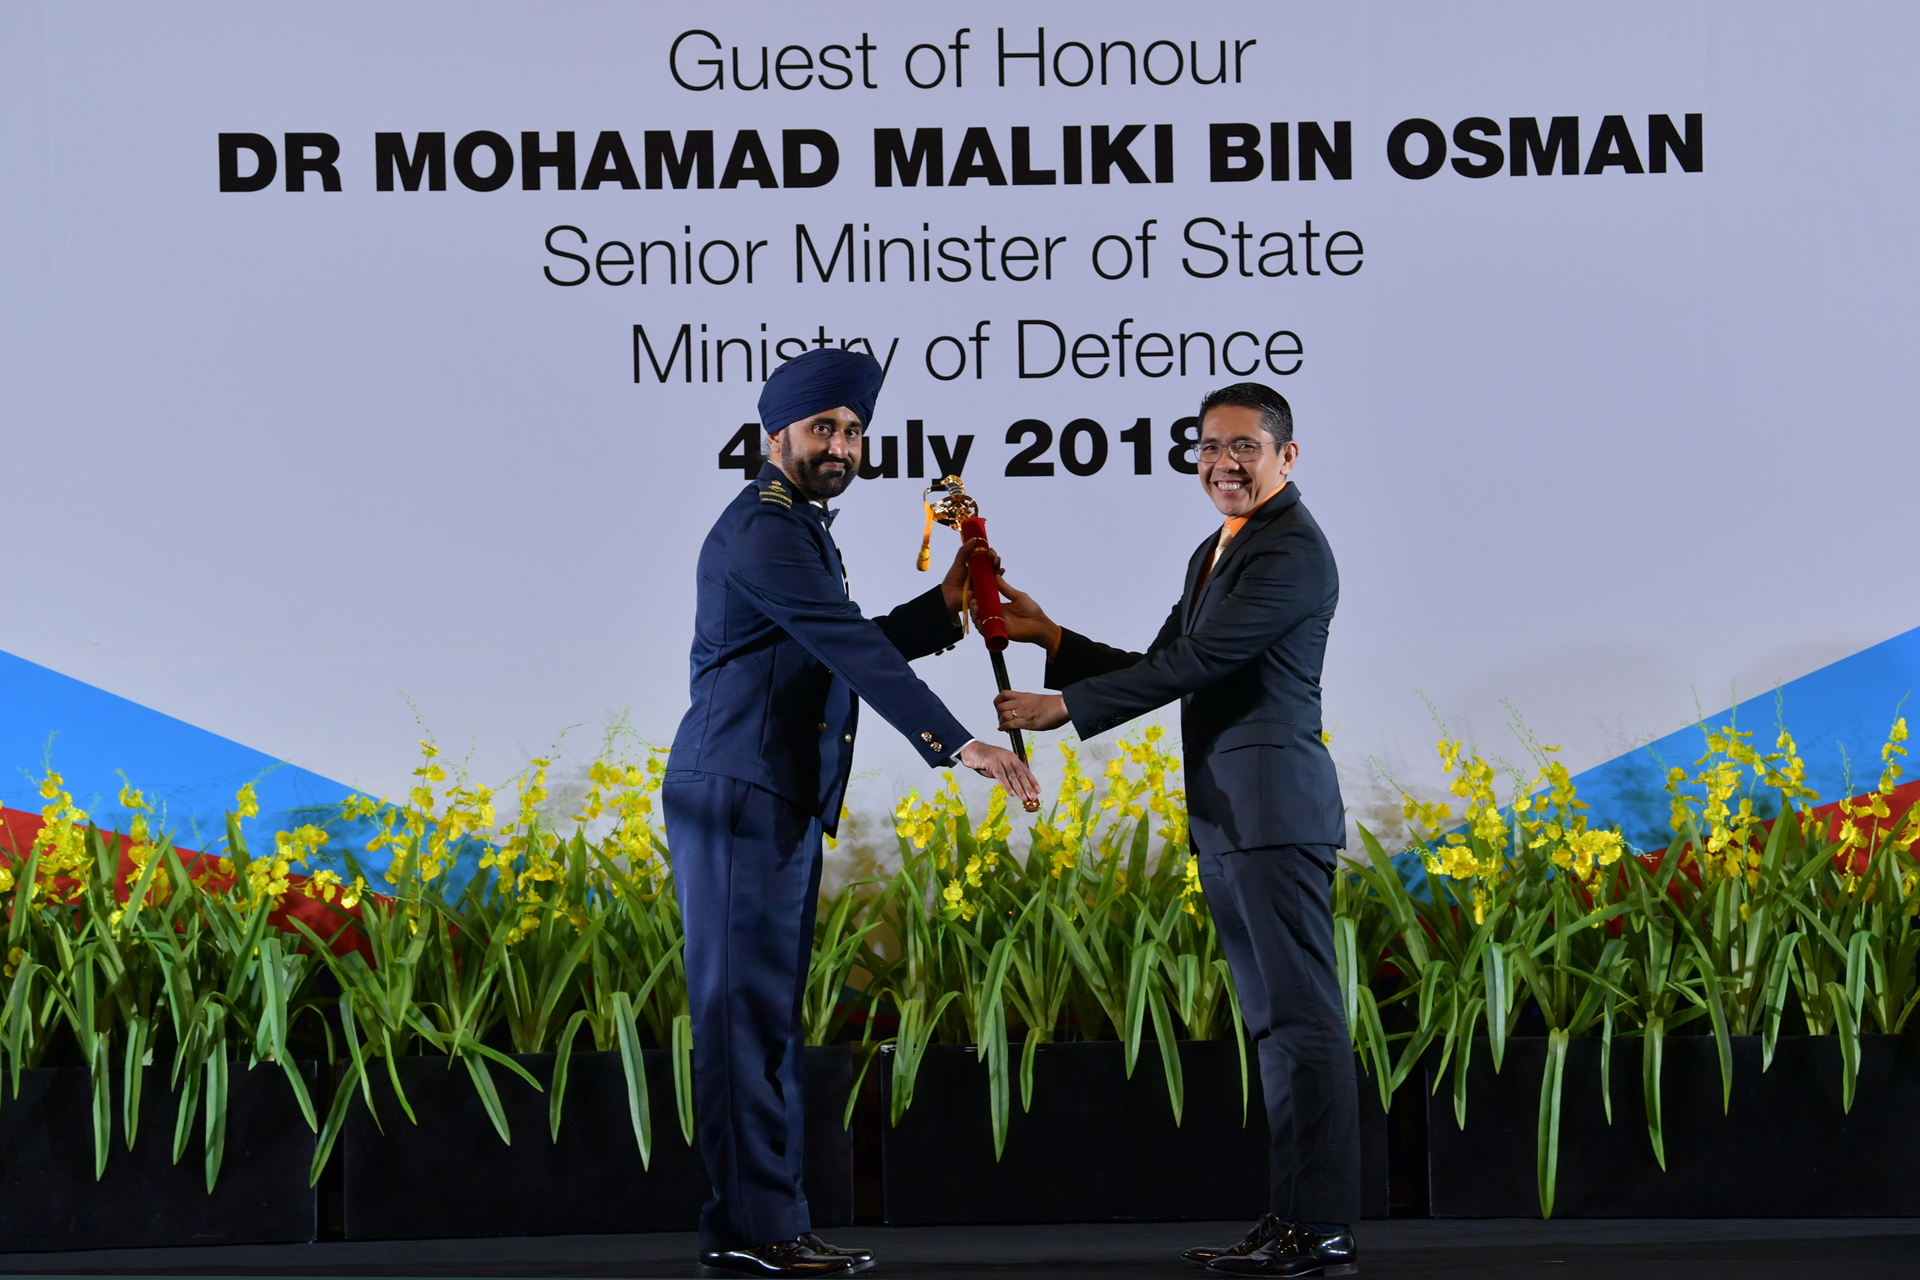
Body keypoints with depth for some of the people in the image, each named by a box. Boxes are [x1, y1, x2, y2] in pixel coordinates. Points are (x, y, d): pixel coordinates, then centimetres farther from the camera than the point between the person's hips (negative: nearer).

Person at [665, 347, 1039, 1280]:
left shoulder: (802, 530, 21)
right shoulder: (761, 528, -13)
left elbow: (848, 651, 23)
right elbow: (854, 653, -23)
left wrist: (943, 606, 11)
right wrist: (959, 745, -28)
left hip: (781, 806, 11)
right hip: (739, 794, -11)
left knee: (768, 1017, 10)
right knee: (746, 1010, -9)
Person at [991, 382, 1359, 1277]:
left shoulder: (1291, 551, -11)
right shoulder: (1215, 552, 22)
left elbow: (1196, 662, -17)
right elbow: (1165, 666, 21)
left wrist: (1063, 707, -16)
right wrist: (1049, 638, 11)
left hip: (1275, 809, -10)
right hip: (1226, 817, 10)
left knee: (1301, 1016, -10)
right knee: (1274, 1022, 11)